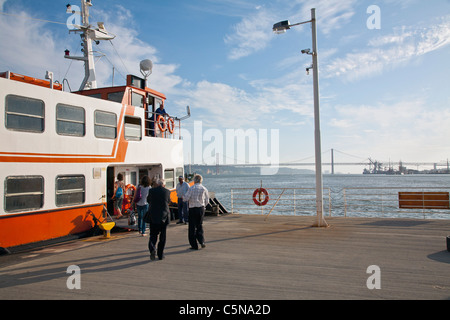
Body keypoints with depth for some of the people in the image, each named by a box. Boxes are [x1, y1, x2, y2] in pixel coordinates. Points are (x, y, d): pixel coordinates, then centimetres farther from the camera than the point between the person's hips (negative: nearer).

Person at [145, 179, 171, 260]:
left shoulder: (151, 190, -2)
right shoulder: (167, 191, -3)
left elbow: (148, 200, 13)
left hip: (153, 217, 0)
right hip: (164, 217, 0)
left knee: (153, 235, 9)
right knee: (162, 236, 10)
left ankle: (152, 248, -17)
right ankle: (160, 254, 15)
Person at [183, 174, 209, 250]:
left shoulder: (192, 188, -11)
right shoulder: (204, 189, 2)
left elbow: (186, 198, -12)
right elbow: (207, 201, 7)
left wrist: (183, 197, 10)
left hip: (193, 209, -4)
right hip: (201, 208, 4)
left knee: (192, 227, 6)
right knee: (200, 225, 19)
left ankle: (194, 245, 10)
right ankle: (202, 241, 7)